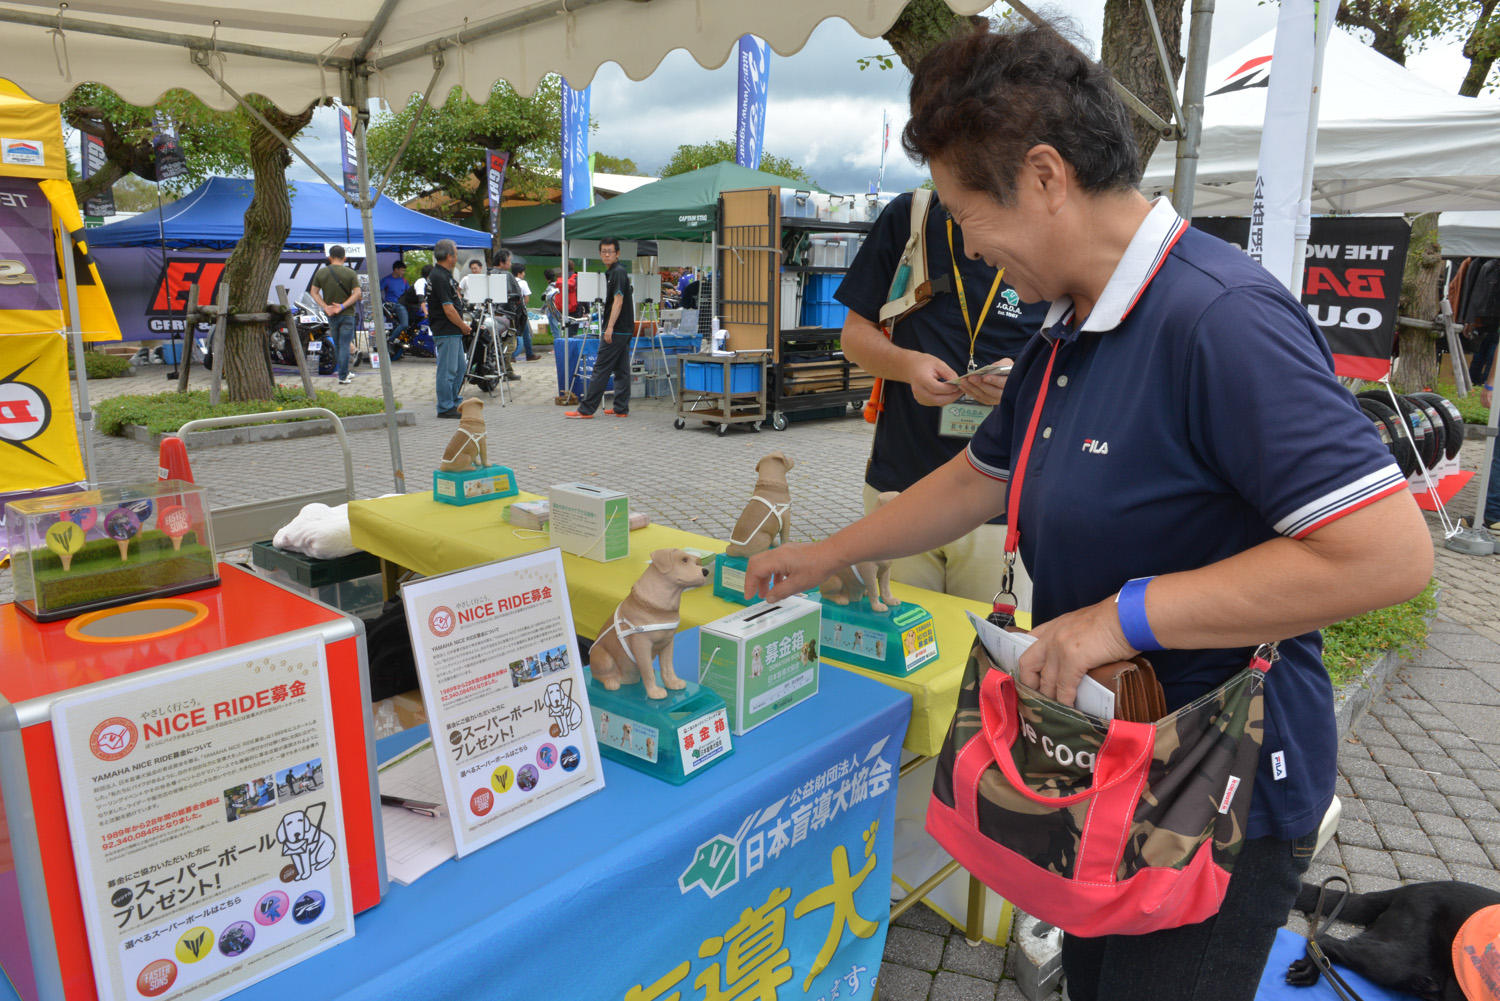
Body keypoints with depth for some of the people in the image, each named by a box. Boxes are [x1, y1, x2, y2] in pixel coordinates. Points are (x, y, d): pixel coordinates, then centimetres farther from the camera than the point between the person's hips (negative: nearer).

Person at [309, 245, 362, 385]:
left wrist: (326, 307, -7)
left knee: (337, 345, 16)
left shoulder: (321, 272, 2)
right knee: (344, 345, -2)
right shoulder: (350, 273, -6)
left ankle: (344, 374, 25)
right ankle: (343, 377, -4)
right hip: (347, 314, -3)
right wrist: (342, 306, -14)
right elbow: (357, 293, -13)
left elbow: (314, 292, 0)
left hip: (331, 315, 3)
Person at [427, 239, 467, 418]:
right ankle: (445, 408, 2)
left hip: (454, 331, 10)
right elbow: (448, 309, -20)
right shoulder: (439, 277, -17)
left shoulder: (443, 274, 15)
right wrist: (463, 326, -8)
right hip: (446, 331, -10)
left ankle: (454, 402, 25)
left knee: (459, 368, 16)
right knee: (447, 370, -4)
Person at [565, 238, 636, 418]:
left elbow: (618, 300, -20)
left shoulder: (618, 272, -13)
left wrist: (610, 327, -25)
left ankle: (586, 409, -5)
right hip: (625, 329, 10)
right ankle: (621, 409, 11)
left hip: (616, 330, -10)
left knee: (601, 369, -7)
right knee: (621, 370, 9)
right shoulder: (612, 272, 17)